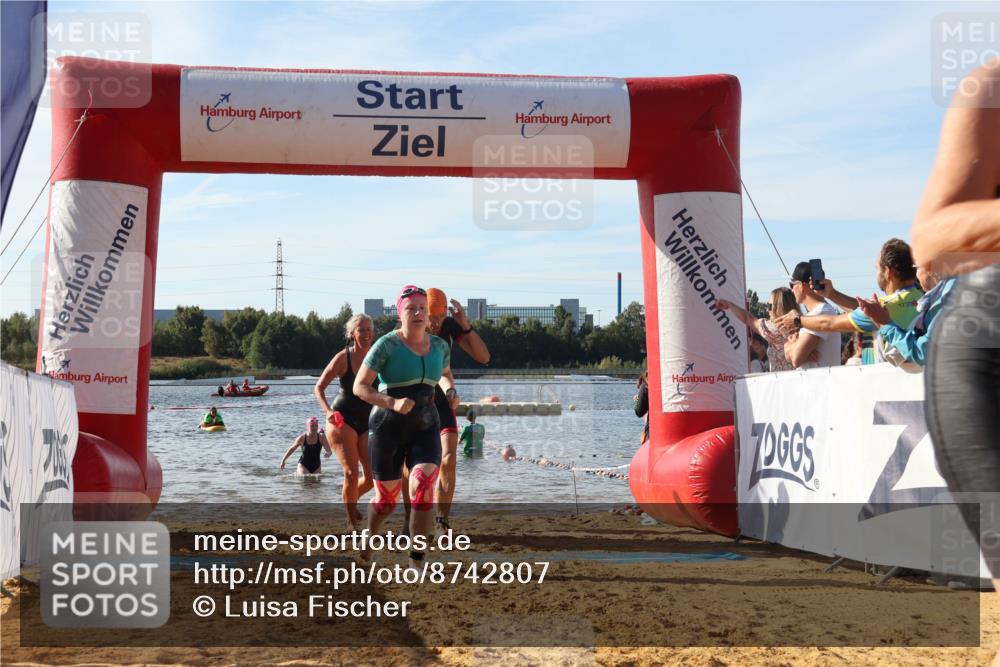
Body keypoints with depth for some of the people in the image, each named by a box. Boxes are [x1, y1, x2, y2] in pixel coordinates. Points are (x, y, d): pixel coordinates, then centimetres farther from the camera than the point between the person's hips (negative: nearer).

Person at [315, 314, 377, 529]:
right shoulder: (343, 358, -8)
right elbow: (319, 388, -3)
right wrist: (328, 411, -18)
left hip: (368, 422, 4)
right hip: (342, 420, -4)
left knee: (373, 476, -2)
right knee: (351, 473, -13)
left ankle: (350, 501, 30)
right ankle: (352, 524, 2)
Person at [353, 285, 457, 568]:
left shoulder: (439, 346, 5)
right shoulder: (387, 345, -11)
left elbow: (445, 374, 26)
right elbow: (359, 387, -12)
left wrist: (450, 391, 3)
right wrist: (392, 403, -26)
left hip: (425, 428, 3)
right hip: (388, 428, -3)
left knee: (423, 489, -20)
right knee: (387, 499, 6)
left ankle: (416, 561, -12)